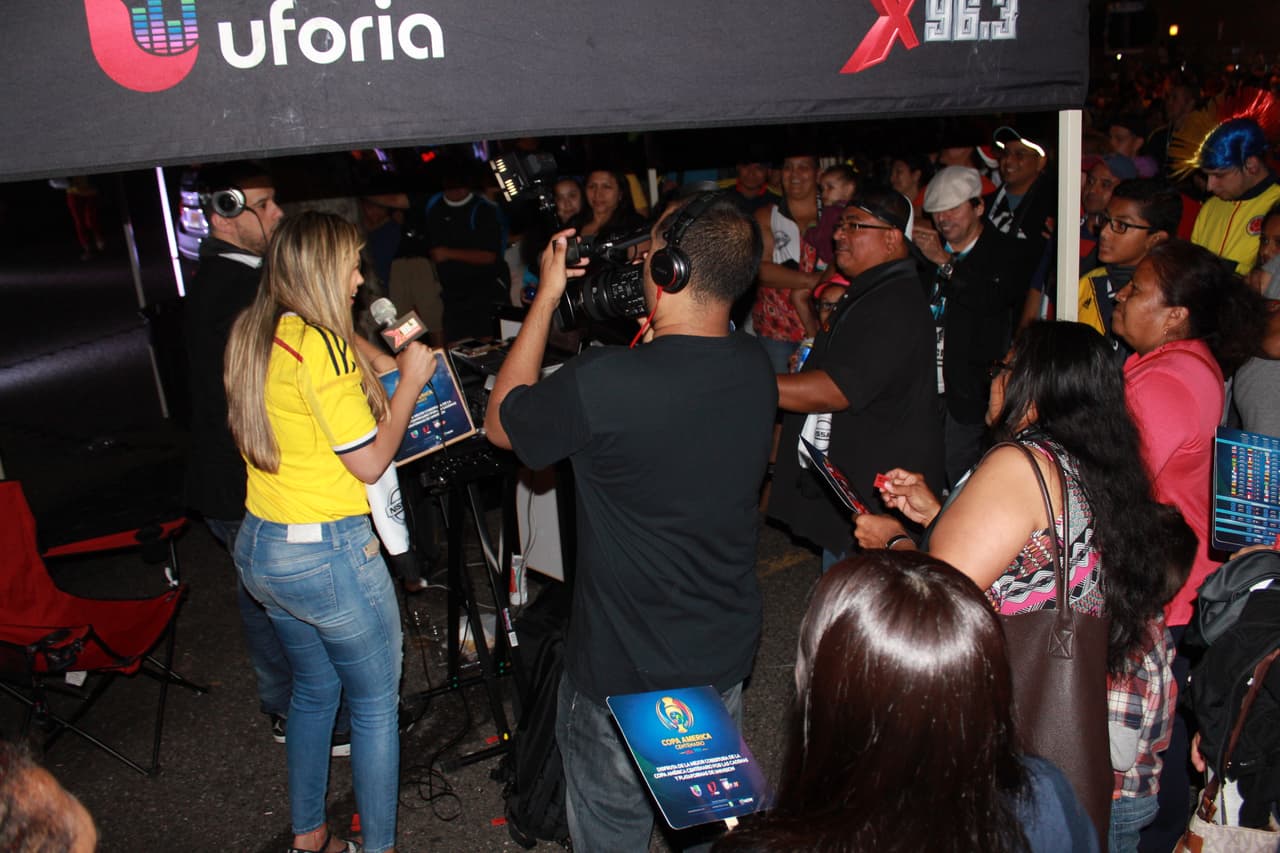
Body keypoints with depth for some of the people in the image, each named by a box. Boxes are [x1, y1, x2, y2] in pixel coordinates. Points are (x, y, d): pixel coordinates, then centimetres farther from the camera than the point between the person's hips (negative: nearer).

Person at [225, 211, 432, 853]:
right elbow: (368, 460, -16)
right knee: (376, 703, 9)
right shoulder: (318, 344, -20)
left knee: (314, 690, 24)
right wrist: (410, 381, -6)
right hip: (326, 553, -9)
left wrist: (383, 369, 16)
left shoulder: (252, 336, 6)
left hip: (260, 550, 9)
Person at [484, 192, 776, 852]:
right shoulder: (756, 369, -9)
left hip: (623, 670, -6)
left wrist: (546, 300, -5)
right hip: (726, 651, 6)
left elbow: (500, 422, -9)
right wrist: (655, 328, 5)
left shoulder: (601, 381, -30)